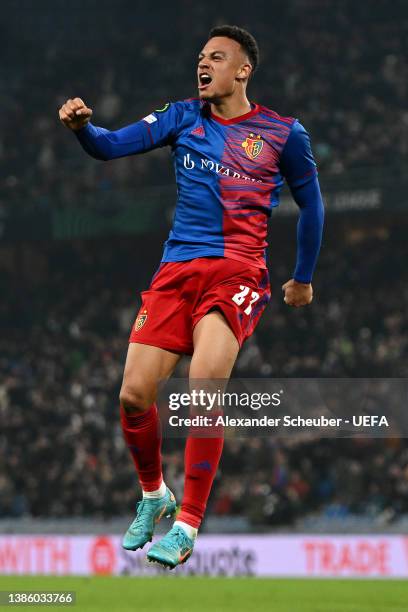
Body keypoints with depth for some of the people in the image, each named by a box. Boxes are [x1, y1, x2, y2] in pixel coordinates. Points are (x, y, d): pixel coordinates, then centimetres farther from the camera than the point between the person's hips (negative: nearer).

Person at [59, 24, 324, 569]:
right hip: (177, 271, 3)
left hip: (239, 273, -3)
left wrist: (303, 277, 24)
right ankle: (153, 494, 22)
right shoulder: (184, 118, 11)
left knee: (204, 382, -26)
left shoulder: (284, 134, 6)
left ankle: (188, 525, -15)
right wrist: (82, 125, -23)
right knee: (134, 394, -8)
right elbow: (112, 145, -1)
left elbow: (310, 203, 19)